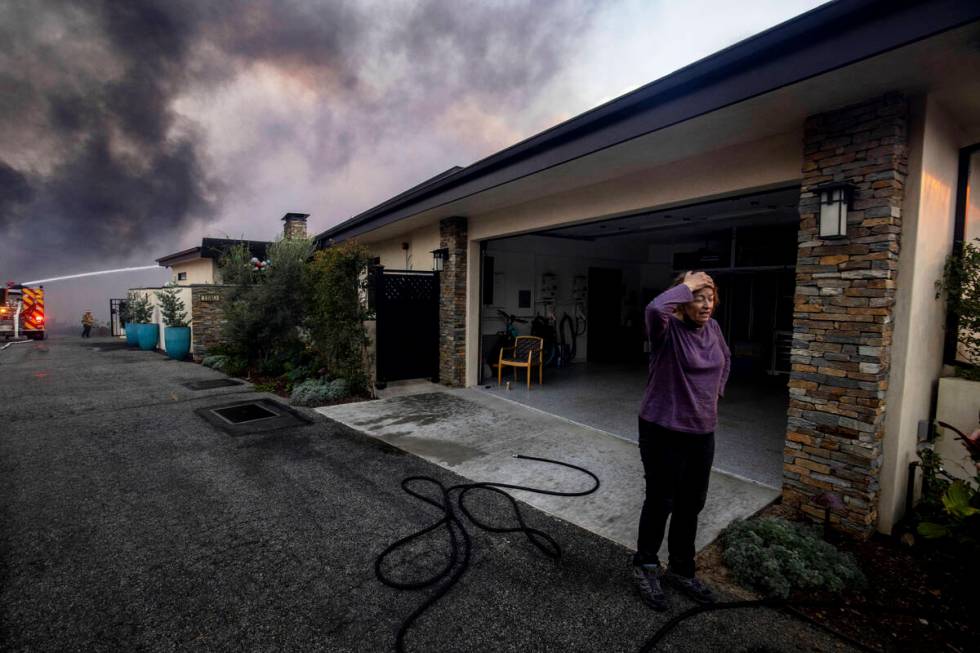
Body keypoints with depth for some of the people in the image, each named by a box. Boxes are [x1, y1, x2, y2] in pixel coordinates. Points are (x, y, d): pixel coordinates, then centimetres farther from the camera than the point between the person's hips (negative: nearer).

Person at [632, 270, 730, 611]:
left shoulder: (713, 328, 4)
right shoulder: (668, 329, -17)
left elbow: (725, 359, 23)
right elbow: (654, 308, -41)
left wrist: (716, 391, 14)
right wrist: (685, 286, -26)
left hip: (702, 432, 7)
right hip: (664, 431, -6)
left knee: (691, 505, 17)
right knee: (660, 502, 7)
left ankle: (681, 569, 37)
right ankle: (645, 568, 29)